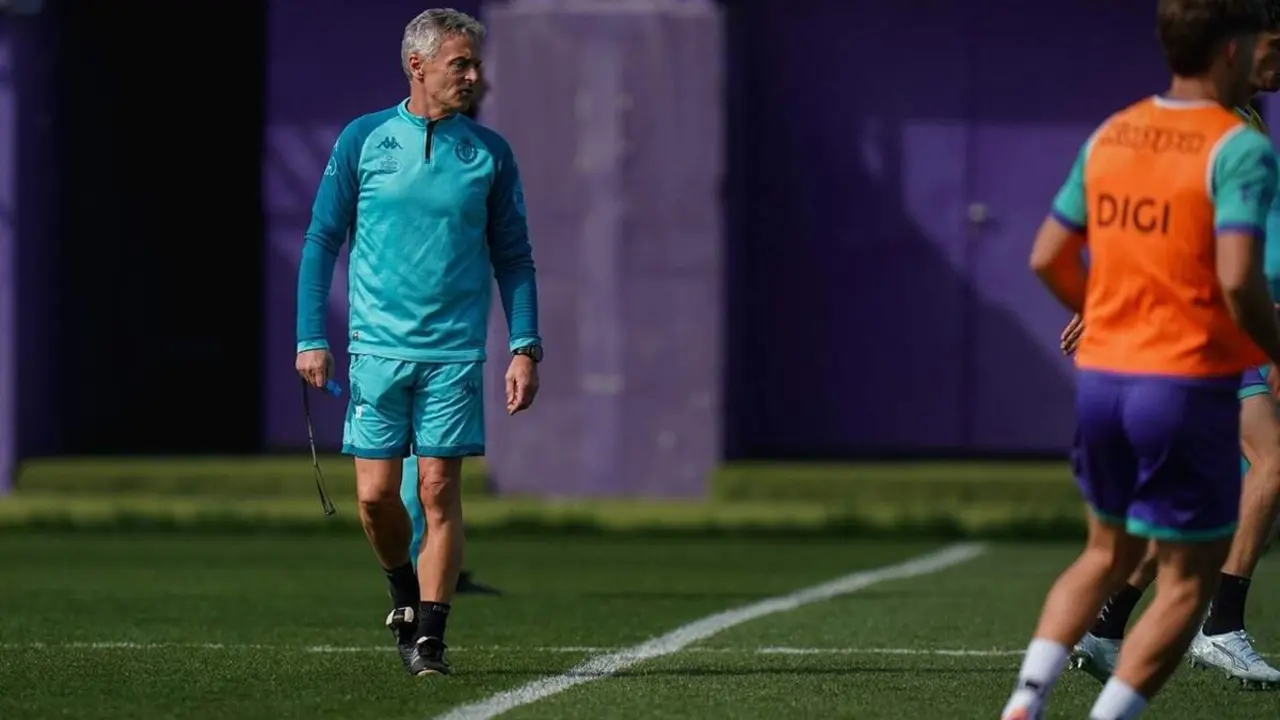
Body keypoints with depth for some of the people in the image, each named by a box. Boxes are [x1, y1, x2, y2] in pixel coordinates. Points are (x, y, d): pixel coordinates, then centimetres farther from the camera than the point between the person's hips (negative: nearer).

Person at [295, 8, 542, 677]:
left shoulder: (490, 153, 5)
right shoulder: (364, 139, 2)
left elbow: (513, 258, 9)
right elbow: (322, 241, 6)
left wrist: (525, 348, -1)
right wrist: (311, 338, -2)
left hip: (455, 352, 0)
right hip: (377, 347, 0)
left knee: (440, 491, -6)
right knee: (376, 494, -2)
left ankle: (428, 636, -1)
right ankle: (405, 592, 25)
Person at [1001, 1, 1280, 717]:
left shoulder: (1110, 135, 7)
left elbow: (1049, 258, 11)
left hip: (1101, 375, 7)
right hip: (1188, 388, -7)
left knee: (1107, 555, 23)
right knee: (1188, 579, 5)